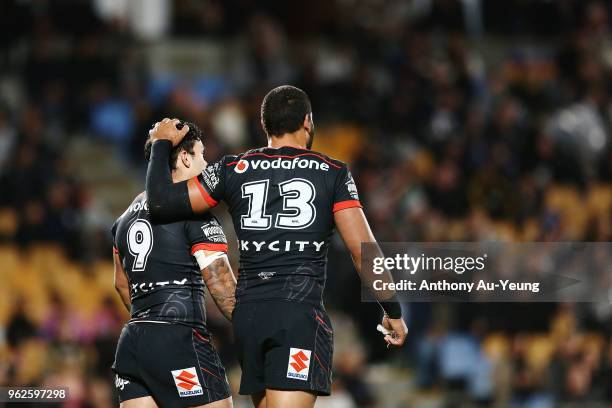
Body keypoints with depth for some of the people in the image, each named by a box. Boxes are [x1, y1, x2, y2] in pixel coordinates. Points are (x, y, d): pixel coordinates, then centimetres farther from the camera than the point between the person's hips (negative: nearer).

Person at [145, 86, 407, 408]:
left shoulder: (233, 169, 10)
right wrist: (392, 311, 8)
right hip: (300, 312, -4)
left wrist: (162, 145, 23)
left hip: (248, 314, 4)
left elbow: (162, 201, 6)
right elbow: (363, 250, -1)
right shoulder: (333, 173, 4)